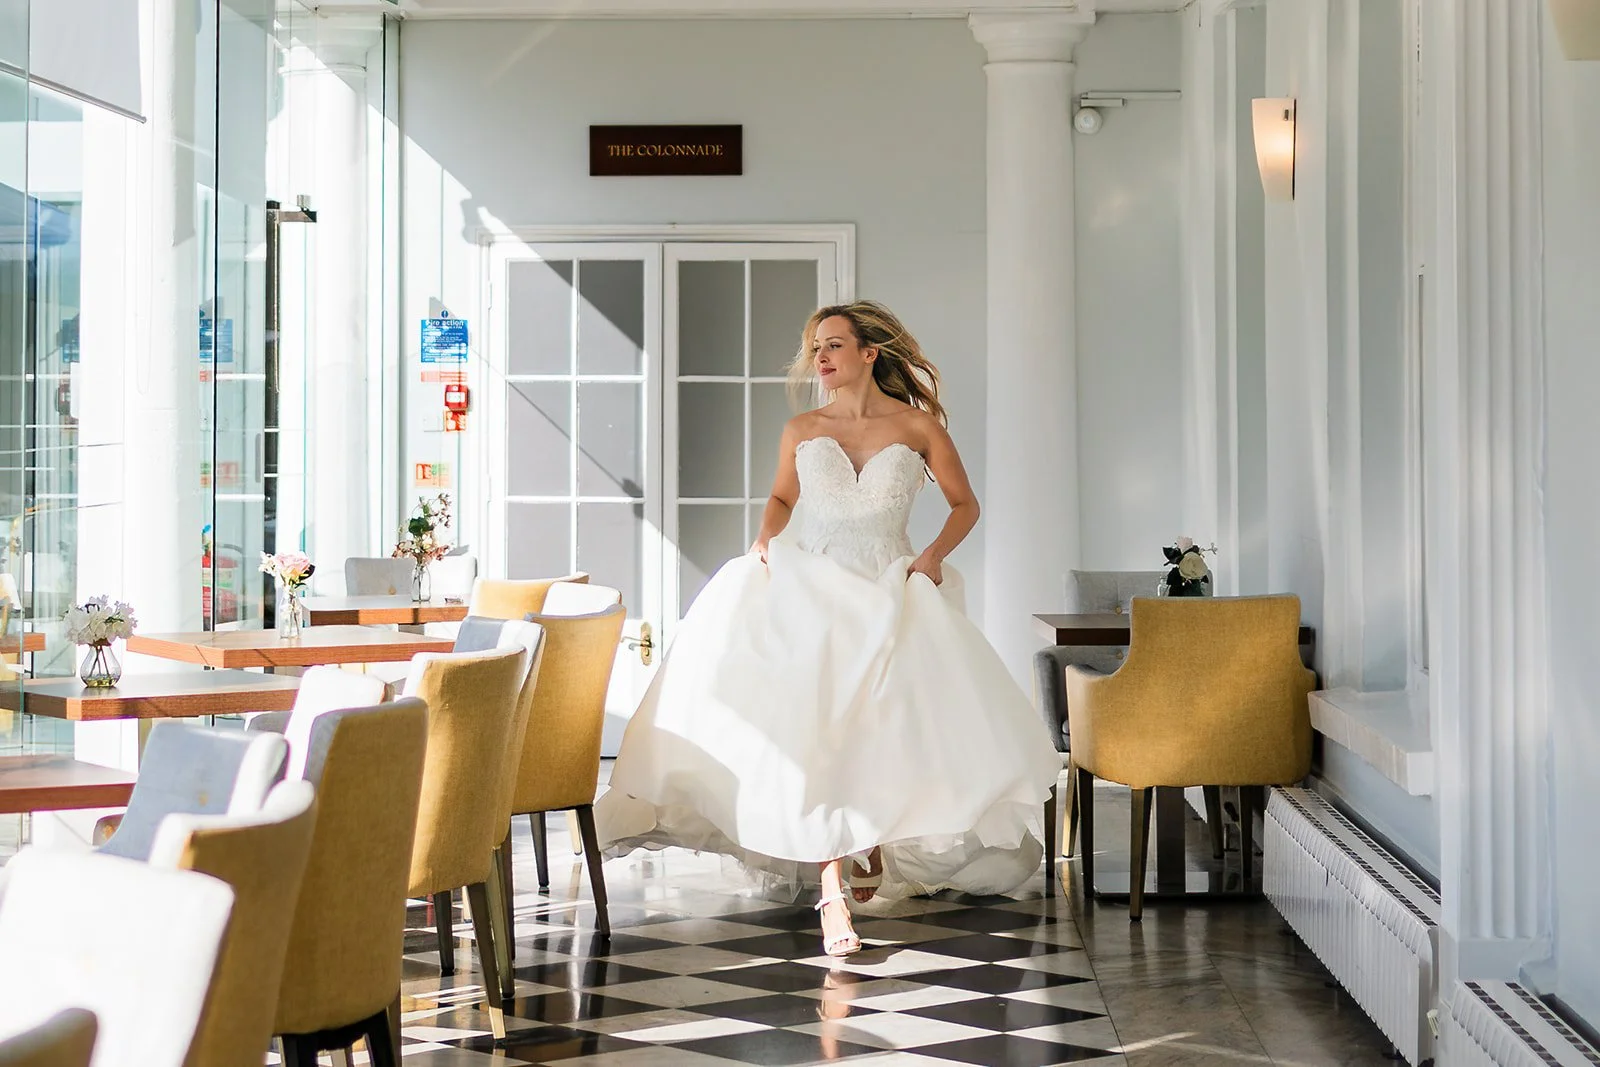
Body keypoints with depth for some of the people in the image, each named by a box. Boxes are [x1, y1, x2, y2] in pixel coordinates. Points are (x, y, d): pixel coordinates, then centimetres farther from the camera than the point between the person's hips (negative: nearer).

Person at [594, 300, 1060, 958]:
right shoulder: (801, 431, 8)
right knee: (816, 735, -17)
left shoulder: (917, 426, 3)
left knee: (883, 738, -7)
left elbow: (964, 504, 12)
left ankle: (875, 839, 27)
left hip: (890, 596, 0)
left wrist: (935, 554, -3)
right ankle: (832, 894, -17)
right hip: (808, 589, 1)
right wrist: (767, 536, 5)